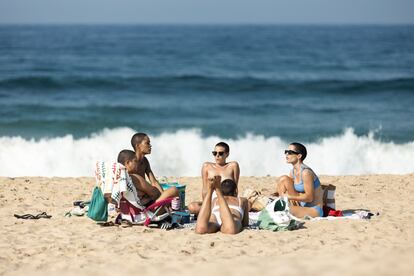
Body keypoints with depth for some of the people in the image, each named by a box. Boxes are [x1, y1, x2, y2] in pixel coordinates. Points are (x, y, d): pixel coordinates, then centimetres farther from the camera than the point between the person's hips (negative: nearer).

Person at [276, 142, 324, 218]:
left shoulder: (306, 172, -19)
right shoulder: (293, 172, 6)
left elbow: (309, 197, -21)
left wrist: (289, 197, -19)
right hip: (302, 206, 9)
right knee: (283, 179, -1)